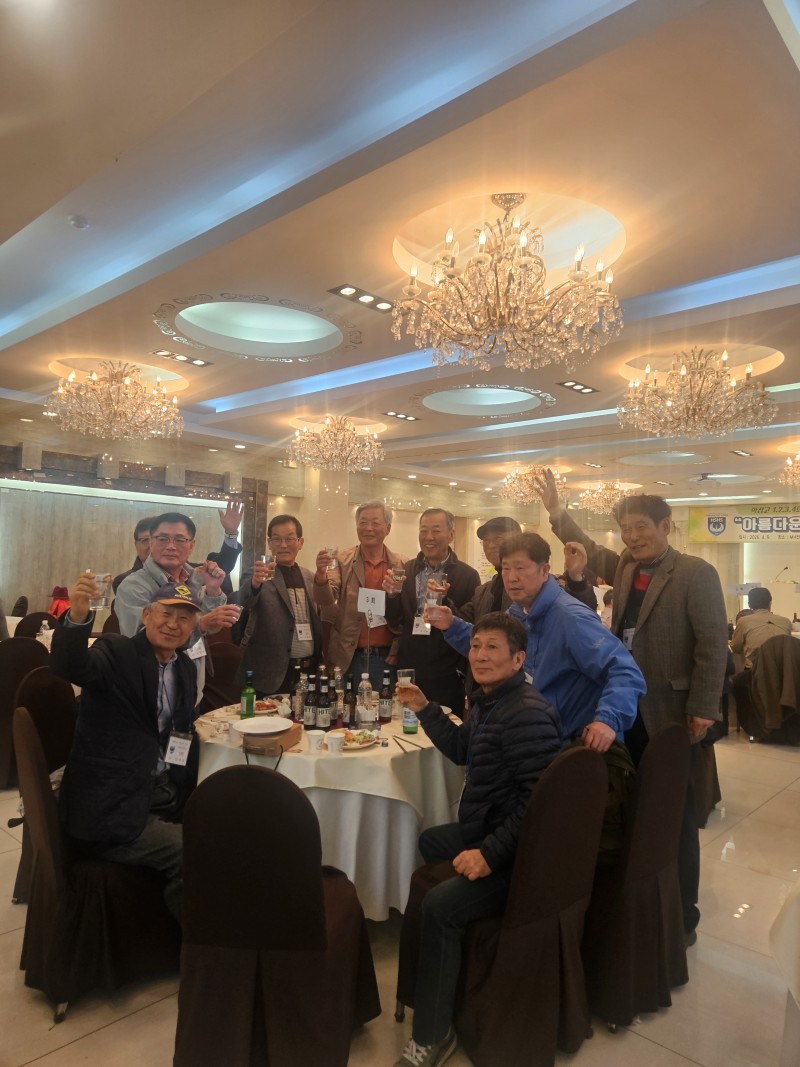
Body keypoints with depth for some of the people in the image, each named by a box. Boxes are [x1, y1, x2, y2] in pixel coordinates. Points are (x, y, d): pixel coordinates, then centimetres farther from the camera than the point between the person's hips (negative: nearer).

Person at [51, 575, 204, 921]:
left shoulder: (186, 667, 12)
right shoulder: (116, 652, -8)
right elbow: (69, 667, -29)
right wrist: (78, 617, -46)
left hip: (165, 796, 7)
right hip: (112, 809, -7)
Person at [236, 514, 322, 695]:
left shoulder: (310, 578, 9)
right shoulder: (263, 576, -7)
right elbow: (242, 604, -25)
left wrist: (321, 663, 6)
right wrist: (255, 584, -45)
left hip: (309, 671, 5)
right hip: (271, 674, -5)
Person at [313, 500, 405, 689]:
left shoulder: (402, 566, 2)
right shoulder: (343, 561, -1)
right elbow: (326, 600, -12)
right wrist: (321, 575, -31)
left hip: (387, 659, 1)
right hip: (349, 658, -1)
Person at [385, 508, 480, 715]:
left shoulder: (468, 576, -6)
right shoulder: (407, 570, 4)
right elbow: (394, 621, 6)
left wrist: (445, 602, -23)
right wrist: (392, 595, -13)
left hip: (446, 679, -3)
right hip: (408, 673, 3)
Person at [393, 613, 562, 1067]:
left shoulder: (528, 713, -25)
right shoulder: (490, 701, 6)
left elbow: (538, 800, -29)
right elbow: (462, 750, 19)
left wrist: (490, 853, -28)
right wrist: (424, 708, 12)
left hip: (517, 851, -11)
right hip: (484, 828, 11)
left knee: (440, 905, -25)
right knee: (426, 843, 28)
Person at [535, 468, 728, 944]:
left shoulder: (696, 573, -11)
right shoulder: (625, 566, 6)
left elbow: (713, 644, -13)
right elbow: (589, 550, 23)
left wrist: (703, 708, -17)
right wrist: (556, 511, 16)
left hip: (670, 712, -6)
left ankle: (682, 917, 23)